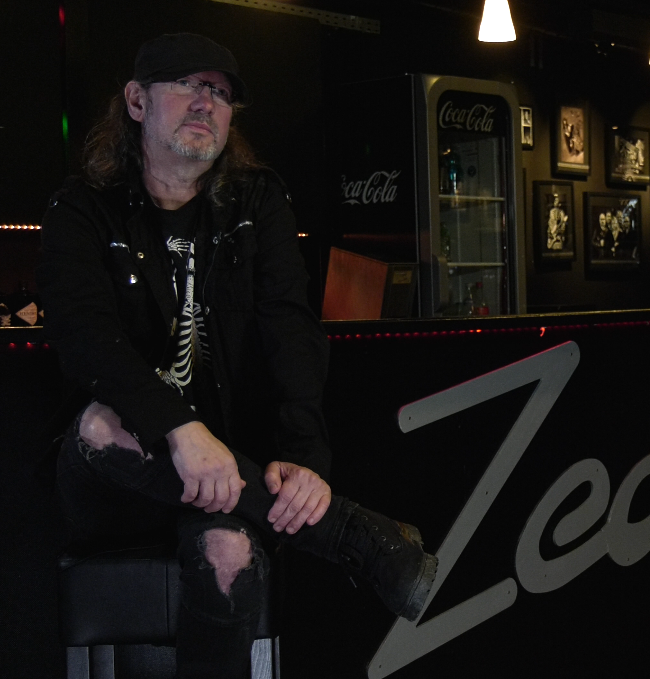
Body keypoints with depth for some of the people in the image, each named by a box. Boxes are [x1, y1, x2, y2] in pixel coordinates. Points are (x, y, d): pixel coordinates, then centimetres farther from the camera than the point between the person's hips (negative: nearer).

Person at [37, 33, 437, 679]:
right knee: (102, 421, -35)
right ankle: (361, 538, -31)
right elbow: (83, 333, -17)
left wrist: (304, 454, -25)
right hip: (117, 478, 0)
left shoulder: (258, 202, 9)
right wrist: (179, 427, -35)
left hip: (230, 462, 0)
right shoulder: (83, 212, 2)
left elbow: (291, 326, -7)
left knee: (229, 550, -34)